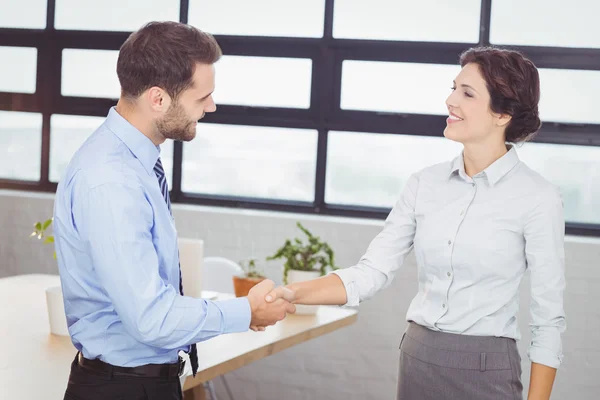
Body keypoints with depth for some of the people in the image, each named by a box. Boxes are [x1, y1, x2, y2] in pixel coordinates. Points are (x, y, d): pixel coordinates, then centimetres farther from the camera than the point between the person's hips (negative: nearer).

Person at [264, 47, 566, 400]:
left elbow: (548, 319, -7)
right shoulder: (425, 184, 2)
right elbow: (371, 273, -1)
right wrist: (294, 294, -14)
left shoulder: (539, 199, -11)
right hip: (417, 360, 5)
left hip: (485, 370, -4)